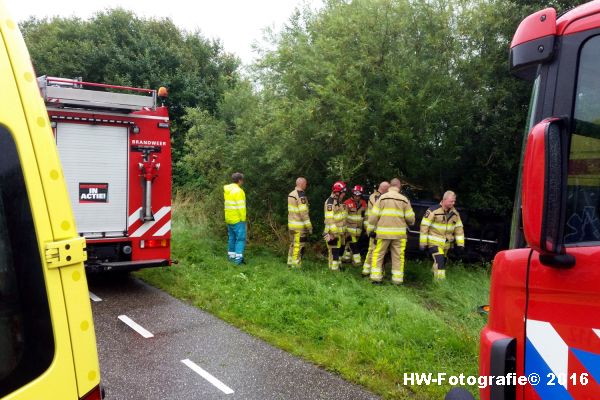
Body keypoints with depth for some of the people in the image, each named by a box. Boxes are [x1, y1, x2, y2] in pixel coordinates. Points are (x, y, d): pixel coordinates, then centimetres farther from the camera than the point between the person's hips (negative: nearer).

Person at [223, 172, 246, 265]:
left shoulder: (227, 190, 7)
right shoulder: (238, 191, -18)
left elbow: (228, 204, 11)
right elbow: (241, 207, -19)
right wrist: (243, 219, -11)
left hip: (229, 219, 8)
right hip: (238, 219, -8)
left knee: (232, 237, 17)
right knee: (240, 238, -4)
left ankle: (231, 256, 22)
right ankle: (238, 258, -8)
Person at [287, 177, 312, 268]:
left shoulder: (291, 194, 11)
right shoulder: (301, 195, -17)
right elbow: (304, 212, -20)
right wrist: (309, 226, -15)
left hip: (291, 225, 9)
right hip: (300, 226, -9)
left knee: (293, 244, 18)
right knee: (299, 245, -1)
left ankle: (290, 262, 25)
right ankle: (296, 265, 3)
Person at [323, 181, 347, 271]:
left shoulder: (340, 201, 14)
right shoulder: (330, 202, -18)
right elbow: (329, 219, -23)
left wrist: (344, 229, 24)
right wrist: (331, 232, -27)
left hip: (340, 231, 10)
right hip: (333, 232, -10)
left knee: (340, 248, 17)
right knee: (334, 250, -4)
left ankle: (338, 265, 30)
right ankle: (334, 268, 3)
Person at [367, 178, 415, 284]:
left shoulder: (382, 198, -1)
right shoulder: (404, 200, 2)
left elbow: (374, 216, -4)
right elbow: (410, 218, 5)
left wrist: (371, 229, 5)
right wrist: (410, 223, 27)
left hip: (383, 232, -1)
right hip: (399, 233, 1)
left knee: (378, 254, 7)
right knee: (398, 256, 8)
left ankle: (376, 277, 5)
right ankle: (397, 279, 11)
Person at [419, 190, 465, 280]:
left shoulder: (455, 213, 3)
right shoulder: (433, 210, -16)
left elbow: (459, 228, 10)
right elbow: (424, 226, -13)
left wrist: (460, 244, 6)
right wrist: (423, 243, -12)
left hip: (446, 243, 6)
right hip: (434, 242, -6)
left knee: (442, 262, 15)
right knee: (439, 261, -19)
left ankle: (434, 276, 33)